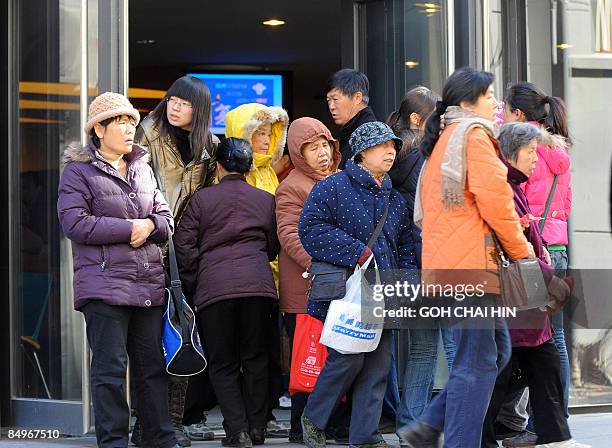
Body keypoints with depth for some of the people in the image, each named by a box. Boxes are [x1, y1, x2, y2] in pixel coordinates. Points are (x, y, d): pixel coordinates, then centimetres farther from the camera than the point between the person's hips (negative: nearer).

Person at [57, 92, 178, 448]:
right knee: (110, 368, -6)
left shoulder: (143, 169, 17)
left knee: (153, 365, 9)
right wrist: (129, 228, -14)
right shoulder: (79, 171, -2)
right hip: (105, 283, -6)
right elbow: (75, 222, -14)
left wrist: (150, 225, -7)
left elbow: (166, 218, 18)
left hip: (149, 284, 6)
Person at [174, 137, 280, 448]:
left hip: (214, 287, -2)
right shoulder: (266, 200, 12)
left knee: (223, 364, 5)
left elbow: (184, 247, 2)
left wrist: (191, 288, 11)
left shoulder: (202, 199, 5)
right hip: (257, 283, 2)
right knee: (255, 358, 13)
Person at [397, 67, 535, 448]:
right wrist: (523, 251, -3)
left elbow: (428, 210, 25)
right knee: (477, 362, -7)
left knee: (497, 349, 13)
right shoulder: (474, 134, -6)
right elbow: (493, 199, -14)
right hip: (472, 263, -9)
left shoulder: (444, 141, 23)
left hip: (448, 263, 9)